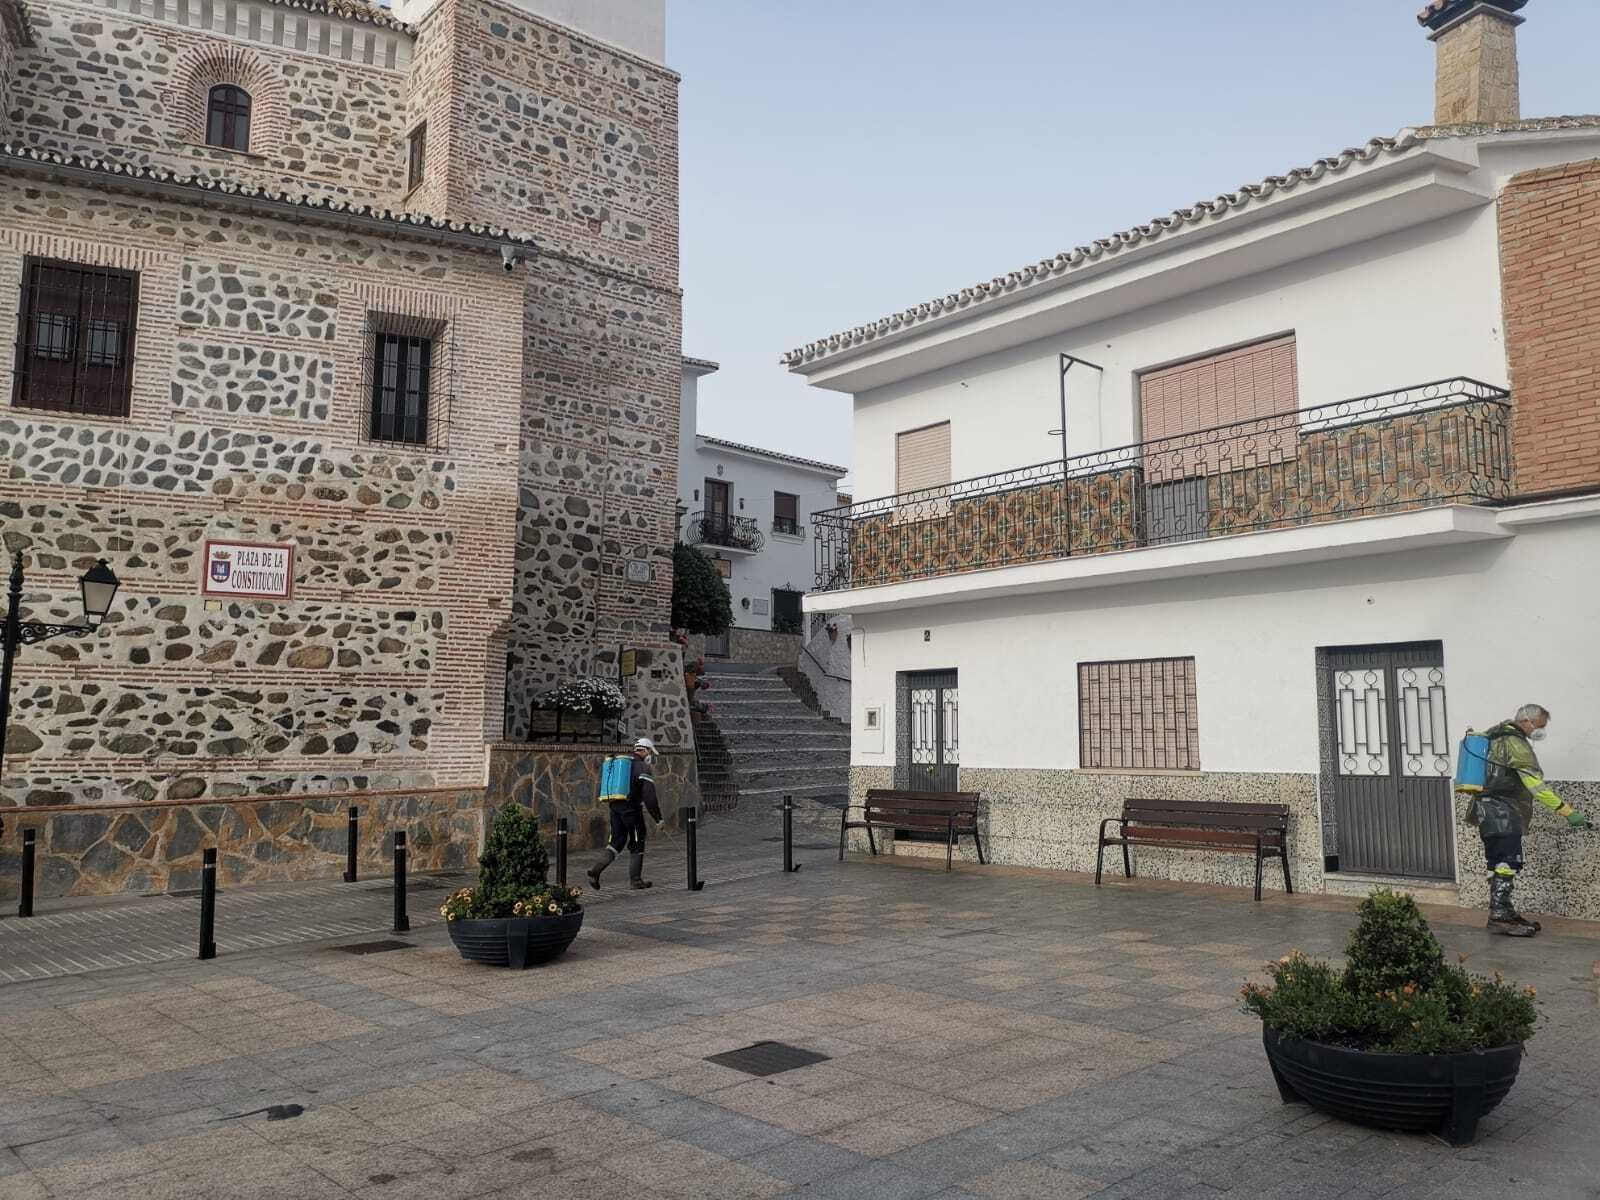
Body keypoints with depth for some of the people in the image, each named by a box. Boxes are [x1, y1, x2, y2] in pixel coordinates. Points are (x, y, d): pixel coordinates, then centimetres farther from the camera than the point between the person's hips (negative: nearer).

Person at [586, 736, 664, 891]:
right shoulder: (643, 768, -7)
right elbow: (649, 796, -14)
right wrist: (657, 818, -11)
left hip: (615, 808, 7)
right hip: (632, 809, -6)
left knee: (615, 842, 11)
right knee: (637, 844, 8)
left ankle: (596, 870, -7)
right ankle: (635, 879, 13)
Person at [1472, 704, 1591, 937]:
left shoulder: (1498, 735, 15)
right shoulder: (1515, 743, -16)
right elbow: (1537, 785, -20)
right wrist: (1568, 813, -20)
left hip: (1491, 812, 10)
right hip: (1501, 812, -10)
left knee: (1499, 865, 13)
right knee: (1507, 864, -10)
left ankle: (1503, 912, 19)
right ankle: (1499, 917, -10)